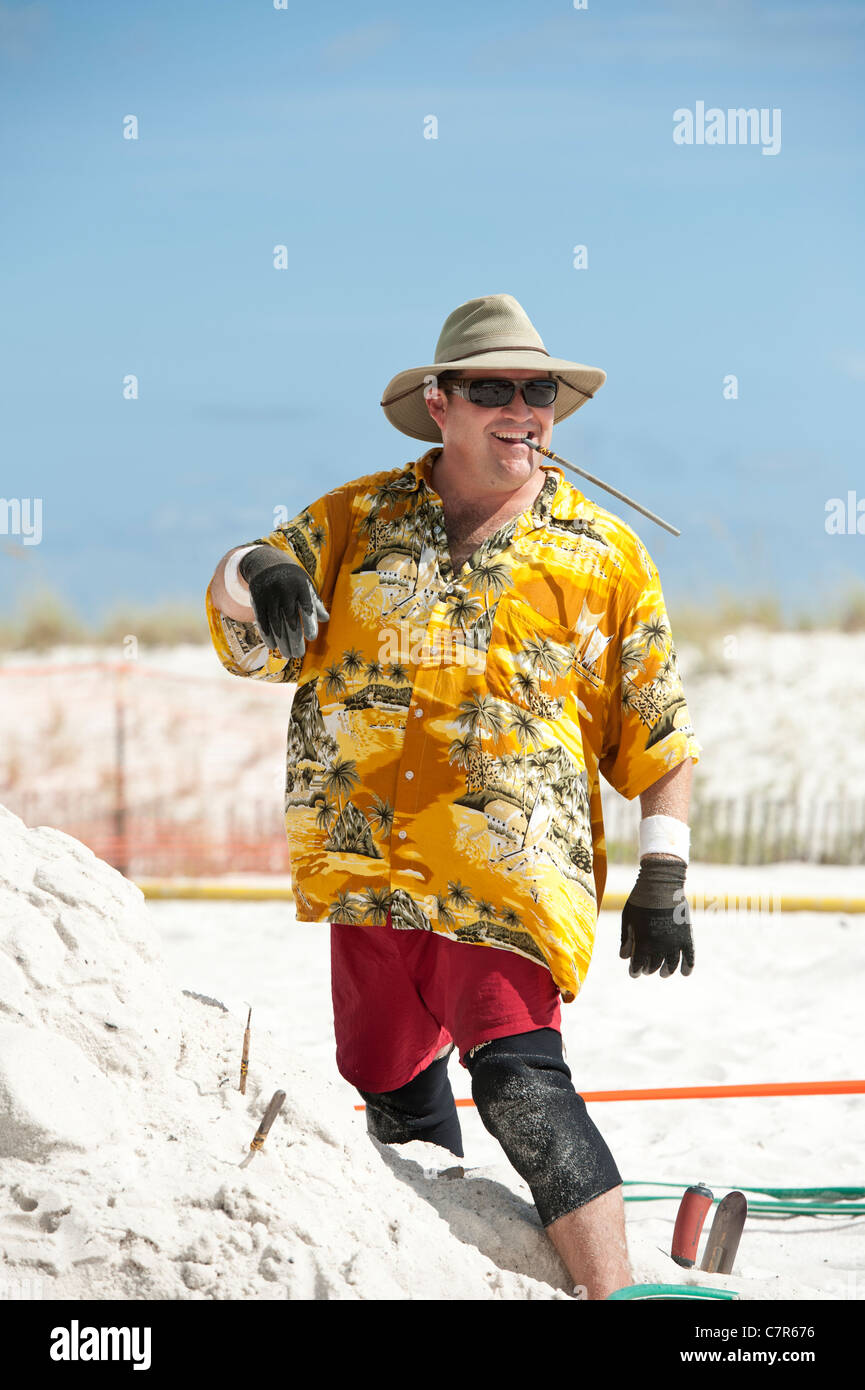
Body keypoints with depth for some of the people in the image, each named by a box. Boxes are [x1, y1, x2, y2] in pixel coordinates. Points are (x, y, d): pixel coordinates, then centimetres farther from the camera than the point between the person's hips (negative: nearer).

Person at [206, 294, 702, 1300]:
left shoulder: (605, 554, 6)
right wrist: (258, 578, -23)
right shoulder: (359, 520, 9)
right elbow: (244, 636, 2)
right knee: (396, 1091, 16)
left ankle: (611, 1294, -27)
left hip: (513, 871, -4)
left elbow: (659, 735, 10)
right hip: (369, 866, 4)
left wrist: (662, 882, 2)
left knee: (520, 1080, -23)